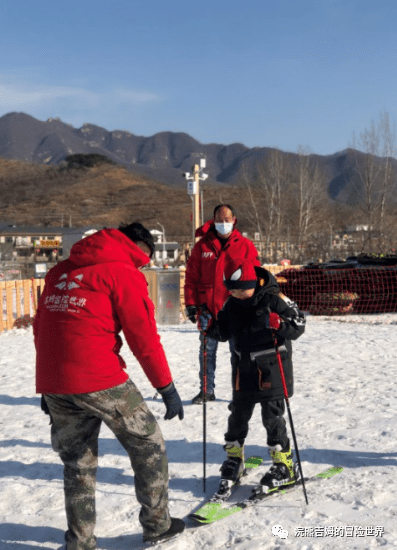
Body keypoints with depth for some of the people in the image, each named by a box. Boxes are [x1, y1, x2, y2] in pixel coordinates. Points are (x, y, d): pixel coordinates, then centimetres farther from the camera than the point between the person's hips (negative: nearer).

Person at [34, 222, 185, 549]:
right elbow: (144, 338, -6)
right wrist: (167, 388, 1)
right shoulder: (124, 273, -3)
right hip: (100, 381, -6)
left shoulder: (60, 271, 17)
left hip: (53, 384, 6)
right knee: (147, 445, 14)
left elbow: (41, 329, 19)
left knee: (78, 463, 19)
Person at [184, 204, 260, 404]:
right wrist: (191, 304, -1)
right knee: (207, 351, 10)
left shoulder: (245, 246, 2)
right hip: (208, 310, 2)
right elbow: (191, 277, 5)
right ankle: (207, 390, 22)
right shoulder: (202, 246, 5)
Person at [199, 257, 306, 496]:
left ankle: (285, 465, 13)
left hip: (271, 368, -5)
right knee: (238, 415, 12)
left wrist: (276, 323, -32)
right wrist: (210, 326, -5)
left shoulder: (274, 299, -13)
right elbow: (224, 332, 15)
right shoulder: (232, 304, 5)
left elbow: (298, 326, -14)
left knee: (272, 417, -1)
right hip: (244, 370, 6)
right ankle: (234, 459, 30)